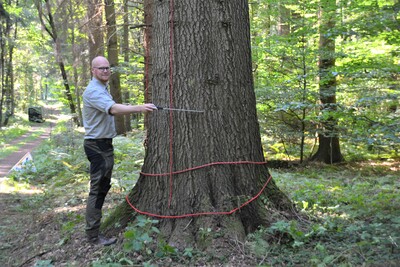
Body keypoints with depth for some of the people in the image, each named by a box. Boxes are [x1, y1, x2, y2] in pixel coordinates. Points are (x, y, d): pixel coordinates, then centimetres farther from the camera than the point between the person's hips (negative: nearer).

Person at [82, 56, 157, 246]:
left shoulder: (102, 88, 16)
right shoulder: (93, 91, -19)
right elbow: (114, 109, -35)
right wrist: (139, 108, -47)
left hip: (105, 143, 10)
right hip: (96, 145, -10)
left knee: (103, 186, 17)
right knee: (98, 189, -8)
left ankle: (95, 221, 29)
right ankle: (93, 235, -3)